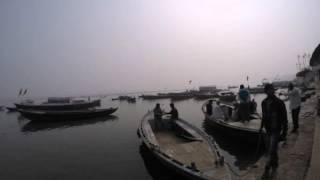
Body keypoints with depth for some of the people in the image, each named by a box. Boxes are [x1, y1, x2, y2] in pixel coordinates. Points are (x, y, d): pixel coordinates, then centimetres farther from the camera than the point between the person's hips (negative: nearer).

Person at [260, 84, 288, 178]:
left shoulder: (279, 103, -14)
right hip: (268, 129, 5)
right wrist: (261, 127, 14)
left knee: (272, 150, -6)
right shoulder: (264, 102, 1)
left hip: (276, 130, -5)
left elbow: (284, 118, -10)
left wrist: (284, 132, -11)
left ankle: (267, 169, 7)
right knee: (270, 148, 16)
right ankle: (274, 164, 38)